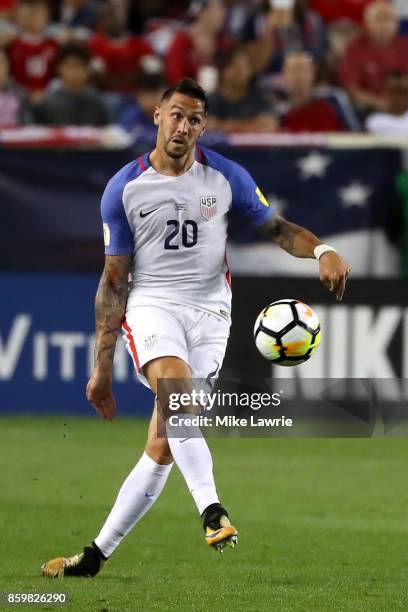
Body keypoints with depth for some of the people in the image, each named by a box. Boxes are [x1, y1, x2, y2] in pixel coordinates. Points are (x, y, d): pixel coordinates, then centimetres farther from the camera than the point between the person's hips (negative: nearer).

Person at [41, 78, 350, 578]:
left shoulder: (226, 177, 2)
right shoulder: (124, 189, 0)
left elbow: (274, 227, 11)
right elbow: (113, 280, 4)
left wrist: (322, 251, -12)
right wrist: (102, 367, 2)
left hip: (209, 311, 1)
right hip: (151, 305, -1)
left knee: (162, 448, -5)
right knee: (177, 385, -34)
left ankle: (97, 553, 5)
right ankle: (211, 510, -41)